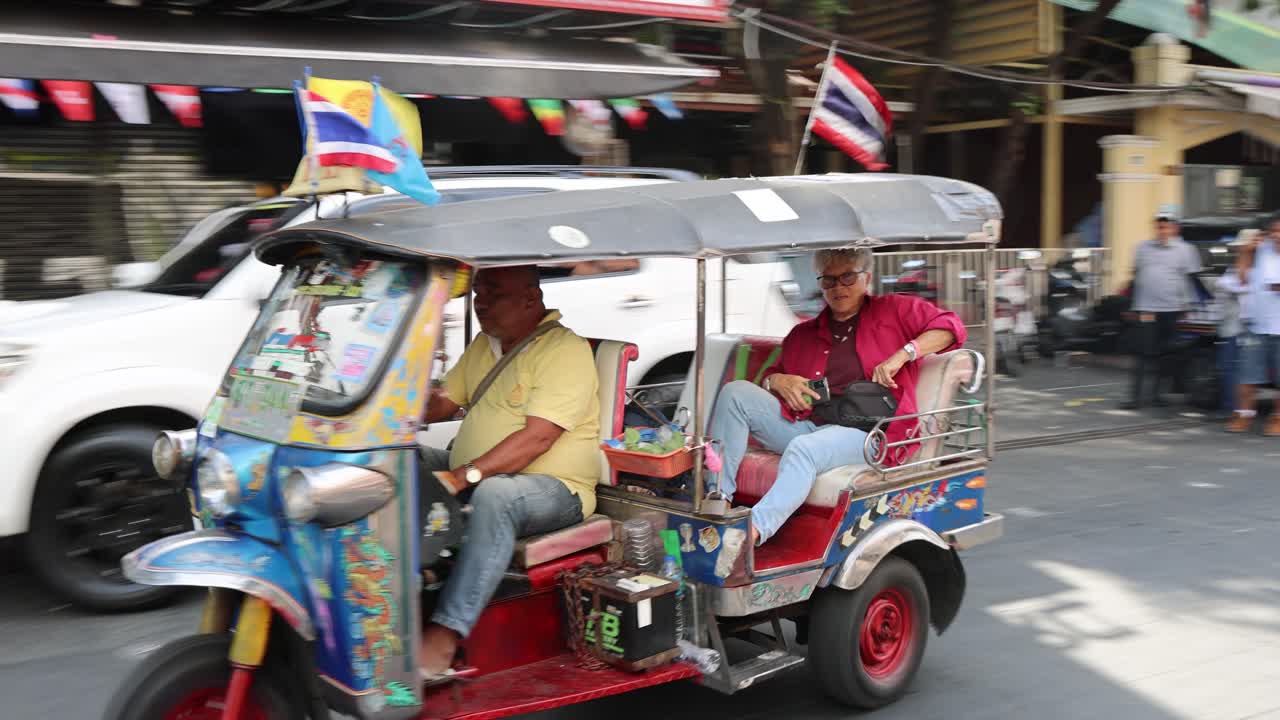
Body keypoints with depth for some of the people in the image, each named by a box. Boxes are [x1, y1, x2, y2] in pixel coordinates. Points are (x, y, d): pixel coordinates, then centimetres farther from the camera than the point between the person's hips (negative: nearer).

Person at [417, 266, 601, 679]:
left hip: (554, 489, -8)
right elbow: (442, 403, 15)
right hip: (472, 479, 9)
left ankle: (444, 637, -42)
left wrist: (465, 475, -32)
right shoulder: (483, 346, 15)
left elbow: (536, 438, -23)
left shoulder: (565, 351, -13)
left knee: (494, 496, -38)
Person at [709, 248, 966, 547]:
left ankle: (753, 531, -52)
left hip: (864, 431, -5)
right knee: (735, 392, -13)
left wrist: (902, 354, -9)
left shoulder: (893, 311, 15)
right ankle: (717, 500, -22)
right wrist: (777, 381, 6)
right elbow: (770, 376, 32)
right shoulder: (803, 333, 28)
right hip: (802, 425, 6)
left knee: (804, 448, -38)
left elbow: (951, 326, 6)